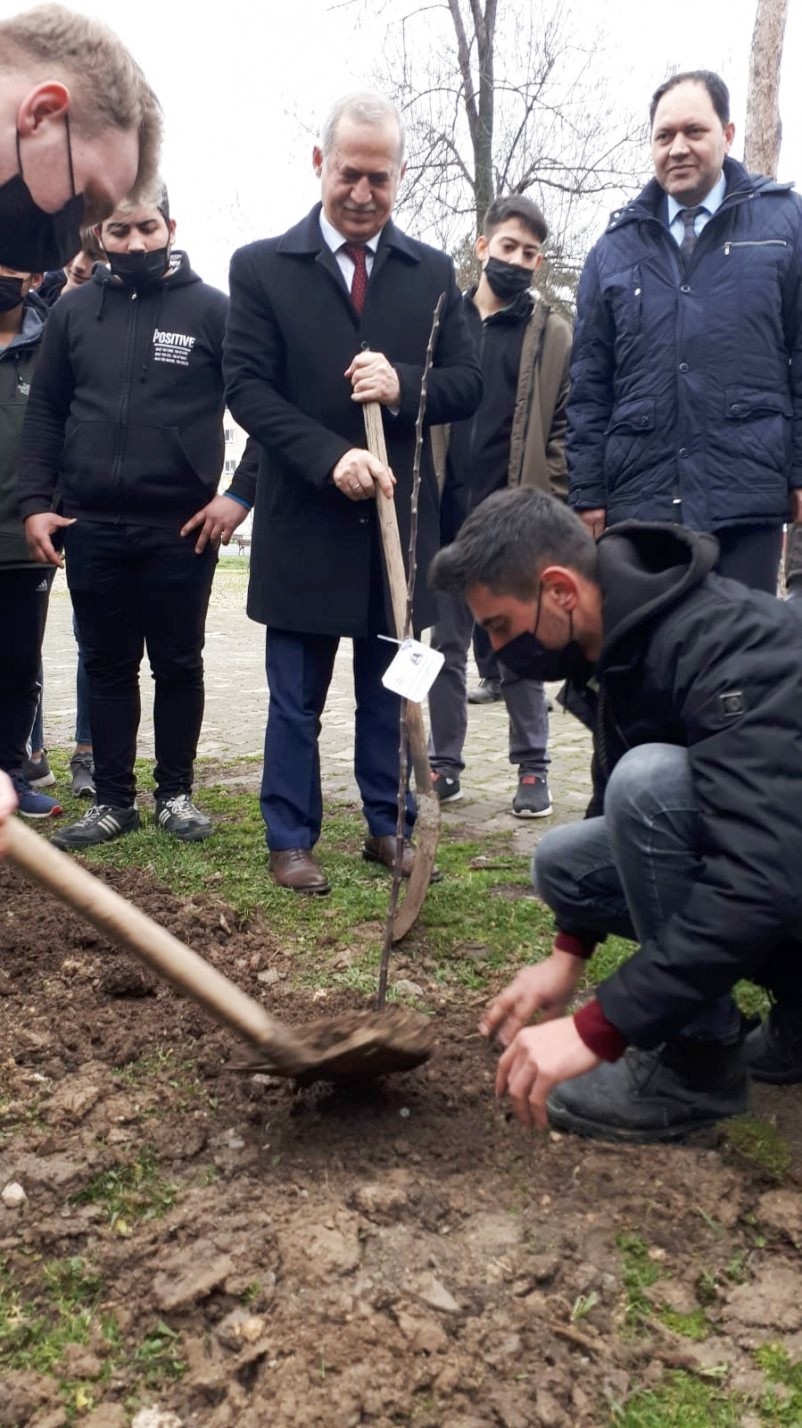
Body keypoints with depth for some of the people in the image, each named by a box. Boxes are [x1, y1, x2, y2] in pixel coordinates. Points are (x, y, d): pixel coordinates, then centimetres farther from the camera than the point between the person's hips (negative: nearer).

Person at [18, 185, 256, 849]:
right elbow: (45, 412, 10)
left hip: (181, 528, -2)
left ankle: (176, 793, 22)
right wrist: (35, 502, 2)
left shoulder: (211, 309, -1)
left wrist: (240, 494, -9)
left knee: (179, 665, 8)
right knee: (108, 667, 9)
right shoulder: (73, 311, 8)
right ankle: (113, 799, 20)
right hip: (90, 527, 3)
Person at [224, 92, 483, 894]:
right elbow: (246, 387, -6)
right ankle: (291, 841, 18)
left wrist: (403, 385, -16)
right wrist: (329, 457, -19)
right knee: (296, 698, 7)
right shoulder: (261, 267, 1)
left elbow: (467, 384, 6)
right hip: (303, 519, -2)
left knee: (389, 693, 11)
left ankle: (388, 828, 25)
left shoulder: (433, 273, 9)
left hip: (400, 514, 2)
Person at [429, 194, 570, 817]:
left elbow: (565, 428, 0)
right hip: (447, 515, 3)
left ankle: (533, 768, 13)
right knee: (447, 644, 10)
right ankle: (444, 763, 20)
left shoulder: (553, 334, 3)